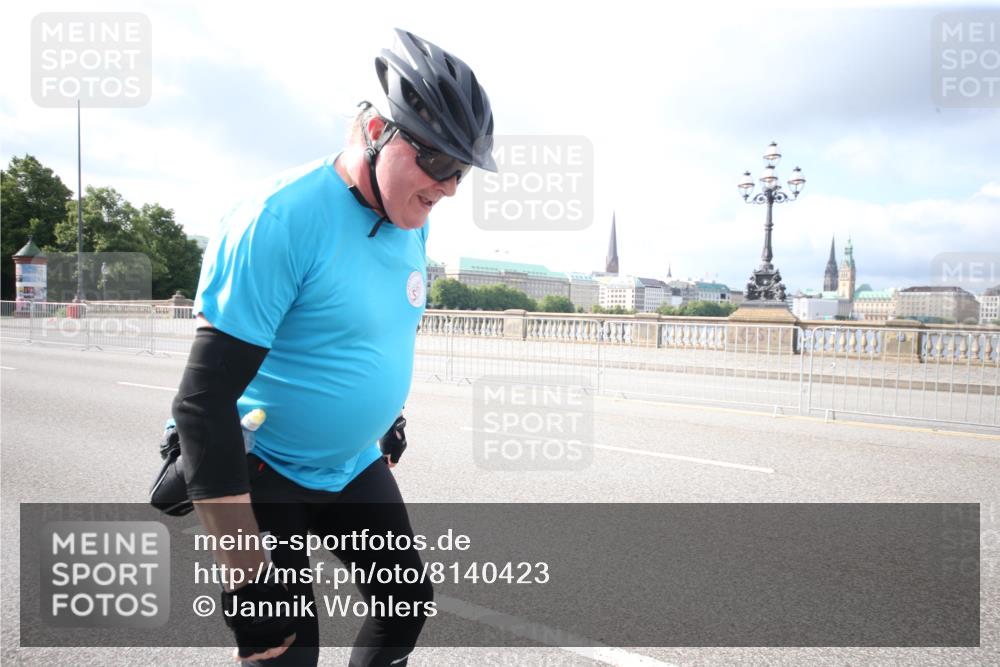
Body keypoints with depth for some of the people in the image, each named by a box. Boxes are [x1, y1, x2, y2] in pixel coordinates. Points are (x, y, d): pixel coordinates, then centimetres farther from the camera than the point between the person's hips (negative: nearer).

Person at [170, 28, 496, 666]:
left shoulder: (414, 221, -3)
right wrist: (248, 574, -25)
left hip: (356, 466, 7)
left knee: (409, 604, 14)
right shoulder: (283, 217, -26)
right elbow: (204, 398, -27)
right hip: (260, 473, -6)